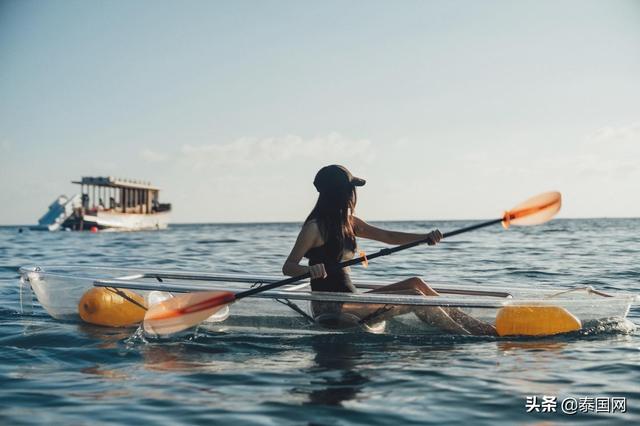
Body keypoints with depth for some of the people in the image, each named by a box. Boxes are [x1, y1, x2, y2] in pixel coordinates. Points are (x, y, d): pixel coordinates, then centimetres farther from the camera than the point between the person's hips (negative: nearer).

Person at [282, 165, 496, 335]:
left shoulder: (348, 222, 13)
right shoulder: (315, 227, -12)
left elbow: (388, 236, 13)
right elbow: (288, 267, -14)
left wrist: (425, 237, -2)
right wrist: (310, 270, -36)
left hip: (349, 299, 9)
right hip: (330, 307, -9)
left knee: (415, 283, 0)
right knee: (414, 297, -14)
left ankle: (473, 324, -3)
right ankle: (468, 337, -11)